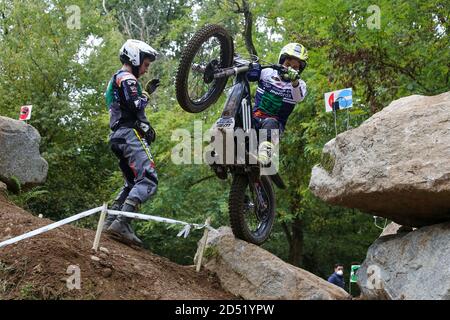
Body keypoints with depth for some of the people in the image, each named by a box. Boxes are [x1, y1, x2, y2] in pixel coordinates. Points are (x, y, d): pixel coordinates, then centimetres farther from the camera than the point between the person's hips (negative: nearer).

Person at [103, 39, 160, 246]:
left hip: (118, 136, 11)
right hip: (130, 134, -11)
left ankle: (110, 221, 5)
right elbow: (135, 107, -17)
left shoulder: (115, 79, 29)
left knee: (132, 183, 15)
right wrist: (145, 95, 2)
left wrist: (146, 92, 25)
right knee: (148, 179, -21)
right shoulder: (127, 78, -4)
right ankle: (122, 223, -34)